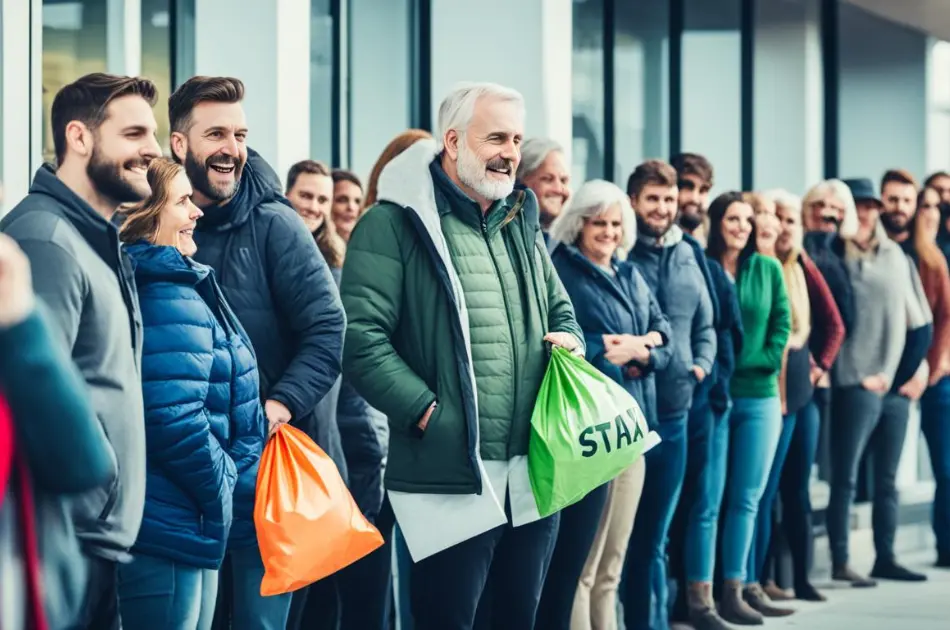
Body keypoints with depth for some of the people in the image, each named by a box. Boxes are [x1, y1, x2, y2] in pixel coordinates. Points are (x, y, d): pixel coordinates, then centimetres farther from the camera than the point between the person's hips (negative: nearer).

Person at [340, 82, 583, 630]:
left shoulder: (522, 222, 17)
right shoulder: (395, 225, -7)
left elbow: (561, 309, 28)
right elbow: (362, 338, -14)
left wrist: (569, 341, 5)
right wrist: (427, 412, -18)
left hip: (534, 473, 7)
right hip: (452, 477, -7)